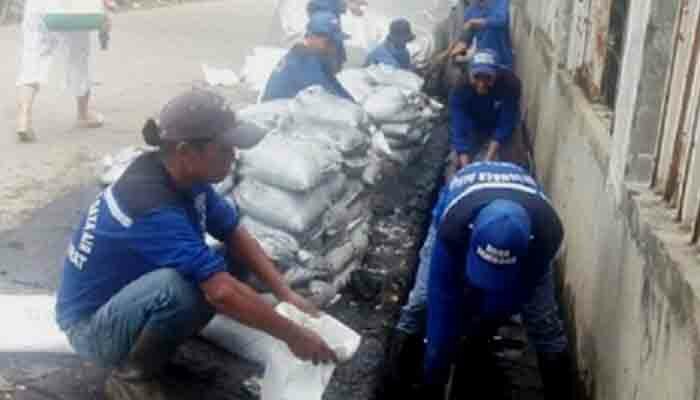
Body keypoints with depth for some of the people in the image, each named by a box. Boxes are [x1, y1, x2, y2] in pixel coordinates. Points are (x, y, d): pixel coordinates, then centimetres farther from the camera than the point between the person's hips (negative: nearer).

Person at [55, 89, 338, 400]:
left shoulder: (184, 177, -9)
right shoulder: (153, 207, -35)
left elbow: (236, 235, 0)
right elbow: (222, 293, -38)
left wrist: (286, 294, -10)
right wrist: (293, 336, -29)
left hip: (132, 297, 8)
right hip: (93, 326, -8)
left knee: (235, 262, -2)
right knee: (178, 286, -37)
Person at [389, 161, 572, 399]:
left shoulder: (547, 231, -44)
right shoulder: (453, 227, -47)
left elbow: (521, 292, -25)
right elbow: (443, 304, -39)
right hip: (459, 208, 0)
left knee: (541, 314, -6)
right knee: (429, 295, -14)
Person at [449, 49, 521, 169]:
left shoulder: (510, 84, -37)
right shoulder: (461, 90, -34)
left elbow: (505, 124, -33)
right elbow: (460, 131, -37)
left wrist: (488, 160, -38)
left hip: (503, 126, -1)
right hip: (475, 128, 1)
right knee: (460, 164, -2)